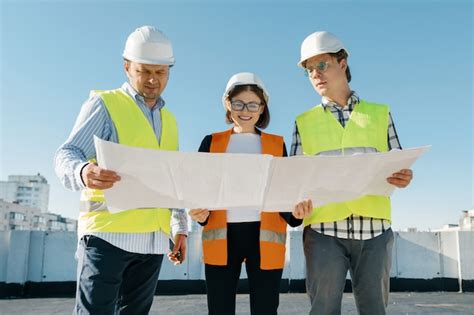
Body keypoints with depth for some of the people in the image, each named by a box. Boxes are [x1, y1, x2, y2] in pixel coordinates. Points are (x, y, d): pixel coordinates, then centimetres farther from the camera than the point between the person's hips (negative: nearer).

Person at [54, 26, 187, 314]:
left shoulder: (169, 120, 18)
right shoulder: (104, 104, 1)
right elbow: (66, 155, -9)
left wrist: (180, 227, 15)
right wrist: (82, 172, -32)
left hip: (153, 238, 6)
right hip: (108, 232, -5)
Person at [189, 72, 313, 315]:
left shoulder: (277, 144, 10)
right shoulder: (211, 142, 10)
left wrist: (295, 211, -16)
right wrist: (200, 213, -14)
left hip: (265, 236, 0)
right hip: (221, 235, 0)